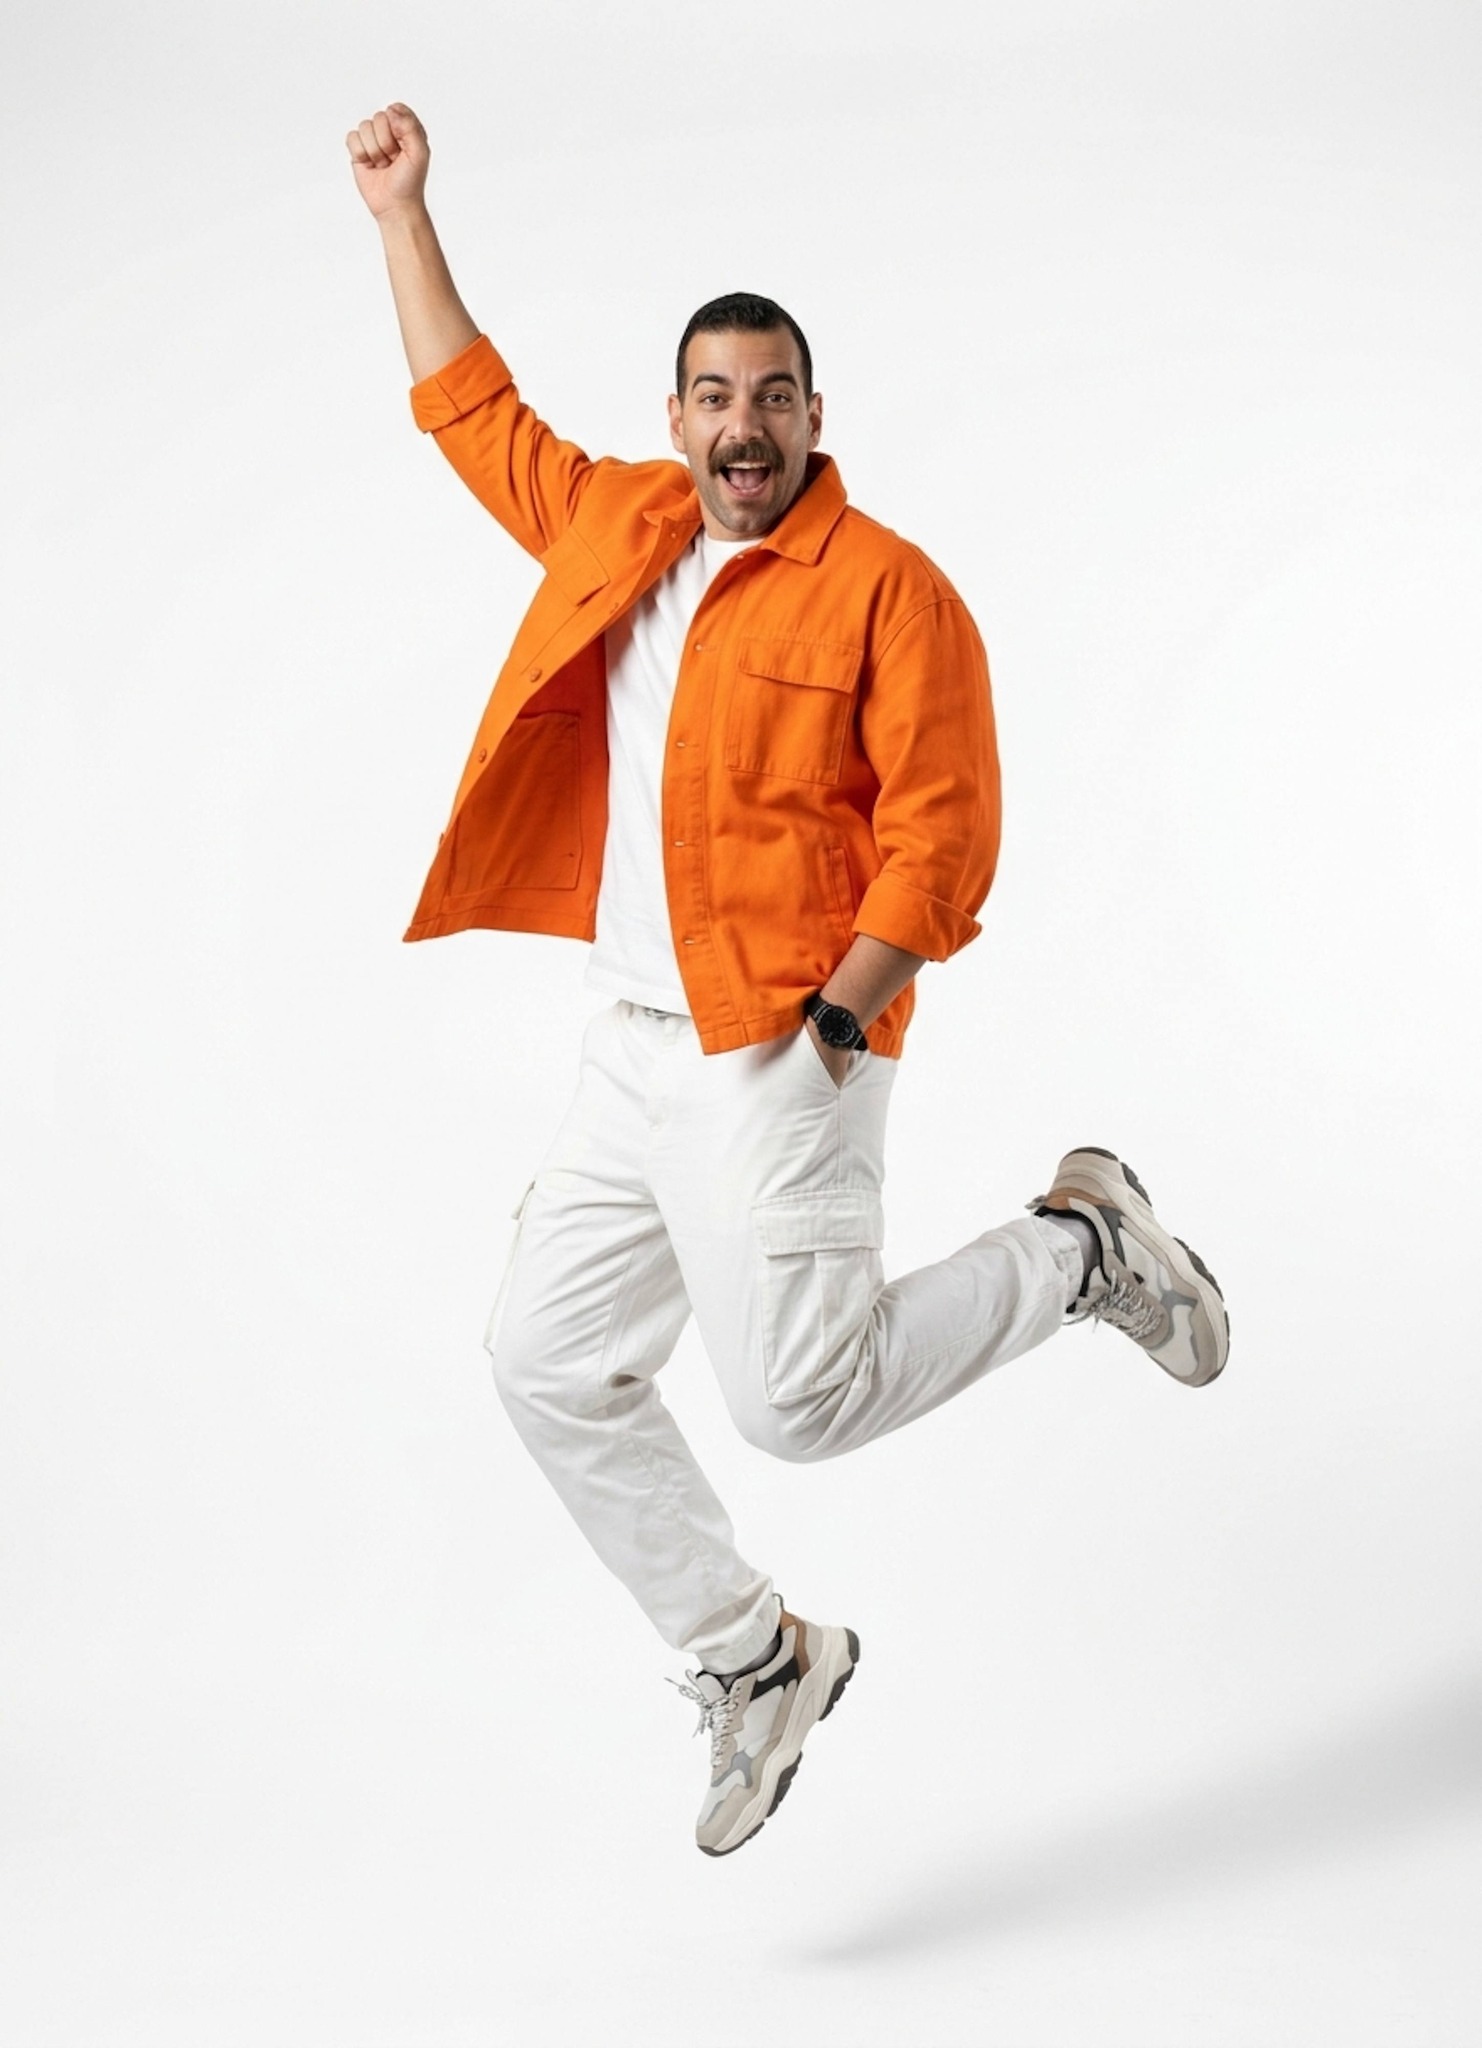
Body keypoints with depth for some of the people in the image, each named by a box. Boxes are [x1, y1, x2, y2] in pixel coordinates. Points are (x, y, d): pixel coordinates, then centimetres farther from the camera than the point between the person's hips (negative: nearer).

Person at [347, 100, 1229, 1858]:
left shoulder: (888, 591, -9)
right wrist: (401, 215, 24)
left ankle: (1078, 1248, 10)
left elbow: (944, 841, -13)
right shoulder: (616, 527, 12)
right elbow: (469, 410, 25)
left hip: (776, 1055, -7)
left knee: (799, 1398, -13)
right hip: (630, 1046, 7)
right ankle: (752, 1659, 21)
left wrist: (830, 1027, -18)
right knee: (550, 1364, 7)